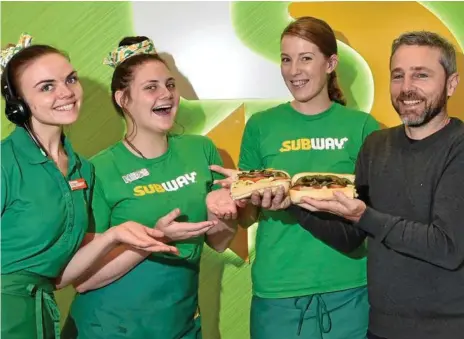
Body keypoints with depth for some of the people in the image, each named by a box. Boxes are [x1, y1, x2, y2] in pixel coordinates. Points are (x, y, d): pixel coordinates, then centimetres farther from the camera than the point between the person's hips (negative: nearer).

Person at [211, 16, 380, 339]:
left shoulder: (361, 126, -1)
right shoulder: (261, 126, 1)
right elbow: (245, 217, 5)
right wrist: (253, 196, -18)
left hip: (348, 289, 0)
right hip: (277, 289, 0)